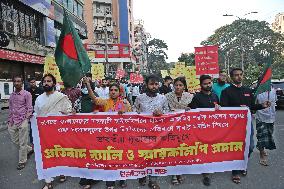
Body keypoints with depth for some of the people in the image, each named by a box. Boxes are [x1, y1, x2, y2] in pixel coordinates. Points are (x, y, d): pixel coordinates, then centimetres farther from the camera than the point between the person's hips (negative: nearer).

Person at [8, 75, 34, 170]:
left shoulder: (27, 94, -4)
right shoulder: (12, 95, 13)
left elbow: (29, 108, -6)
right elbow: (10, 109, 18)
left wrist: (25, 119, -17)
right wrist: (9, 121, 13)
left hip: (23, 121, -6)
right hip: (13, 122, 6)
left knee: (22, 143, 1)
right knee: (15, 140, 14)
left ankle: (22, 161, 16)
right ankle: (29, 149, 35)